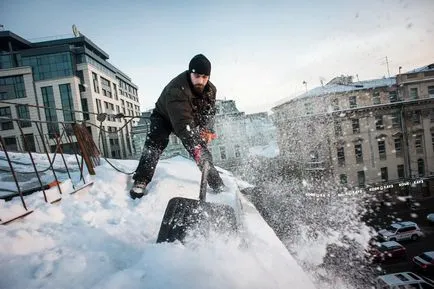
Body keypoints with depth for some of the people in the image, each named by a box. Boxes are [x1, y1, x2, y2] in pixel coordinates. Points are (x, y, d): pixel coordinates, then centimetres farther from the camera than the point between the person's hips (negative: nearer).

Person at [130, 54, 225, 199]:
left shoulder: (211, 90, -18)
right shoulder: (176, 89, -40)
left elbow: (209, 113, -9)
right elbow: (182, 122, -49)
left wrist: (207, 130, -28)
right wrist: (194, 146, -56)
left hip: (193, 121, 4)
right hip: (164, 117, -4)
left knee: (201, 149, -5)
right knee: (155, 145, -26)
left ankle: (217, 184, 6)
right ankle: (140, 182, -18)